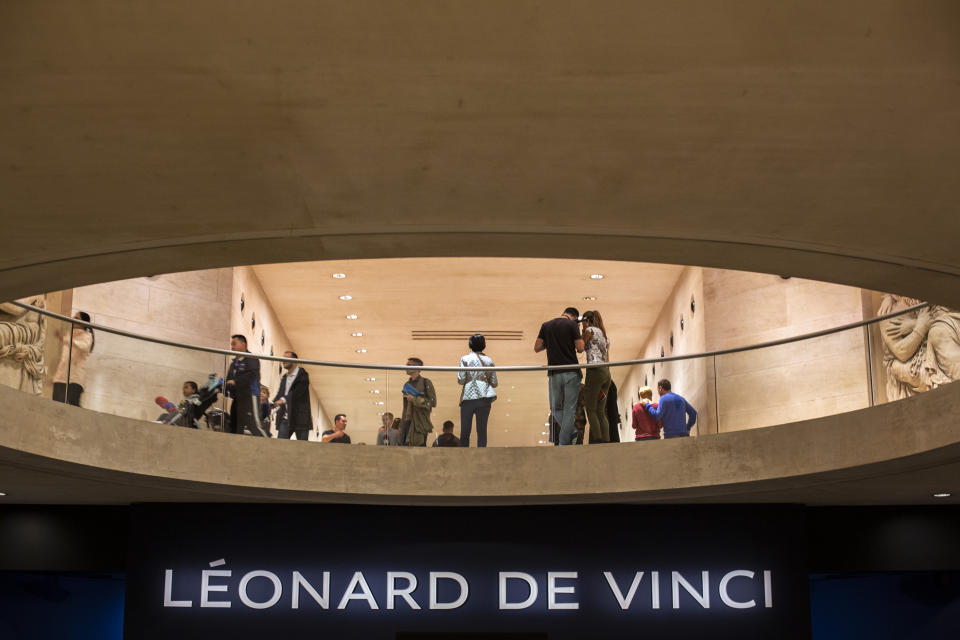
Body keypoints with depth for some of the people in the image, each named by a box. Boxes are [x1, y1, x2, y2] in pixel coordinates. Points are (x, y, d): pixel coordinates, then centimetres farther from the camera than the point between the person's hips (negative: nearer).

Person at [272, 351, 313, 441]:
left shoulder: (302, 375, -4)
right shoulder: (284, 377, 19)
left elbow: (297, 393, -16)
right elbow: (280, 393, 11)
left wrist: (284, 400, -27)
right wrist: (274, 402, -10)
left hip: (300, 418, -6)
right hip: (285, 418, 6)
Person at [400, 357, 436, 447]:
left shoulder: (426, 383, -1)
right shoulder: (407, 385, 18)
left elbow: (432, 402, -8)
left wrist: (415, 400, -12)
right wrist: (402, 425, 18)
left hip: (420, 423, -6)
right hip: (408, 421, 6)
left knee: (420, 446, -9)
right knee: (406, 446, -1)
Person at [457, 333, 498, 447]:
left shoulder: (465, 359, -1)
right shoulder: (489, 361, 6)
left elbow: (461, 380, -6)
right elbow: (494, 383, 6)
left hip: (468, 397, -2)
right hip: (484, 398, 2)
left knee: (465, 431, 4)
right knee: (482, 430, 3)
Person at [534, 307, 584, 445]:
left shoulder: (546, 325, 9)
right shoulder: (572, 325, -3)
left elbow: (536, 348, 8)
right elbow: (580, 348, -8)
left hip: (554, 374, 2)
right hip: (571, 372, -2)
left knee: (556, 408, 17)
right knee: (569, 409, 2)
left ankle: (572, 432, 7)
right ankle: (564, 442, -1)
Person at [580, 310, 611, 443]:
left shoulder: (590, 330, 0)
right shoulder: (604, 335, 24)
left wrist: (582, 331, 11)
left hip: (595, 370, -8)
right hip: (606, 372, 8)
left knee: (591, 410, -7)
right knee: (601, 412, 7)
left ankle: (597, 442, -16)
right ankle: (606, 441, -2)